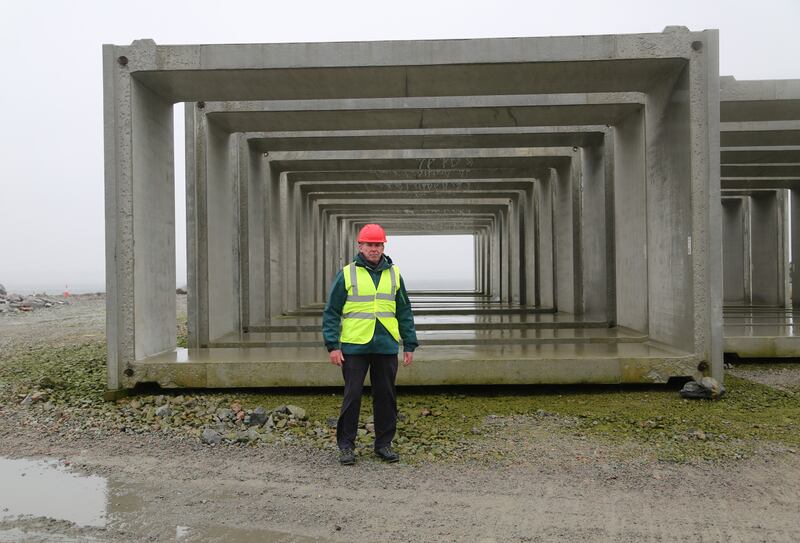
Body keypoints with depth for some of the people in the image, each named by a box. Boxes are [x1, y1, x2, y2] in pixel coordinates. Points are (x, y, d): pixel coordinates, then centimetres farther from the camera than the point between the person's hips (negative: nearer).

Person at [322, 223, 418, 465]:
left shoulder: (394, 274, 10)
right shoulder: (346, 274, 1)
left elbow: (404, 313, 13)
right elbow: (331, 312, 1)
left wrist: (409, 345, 8)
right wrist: (332, 345, -7)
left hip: (386, 347, 3)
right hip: (354, 346, -3)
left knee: (386, 397, 8)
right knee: (352, 396, 1)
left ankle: (384, 443, 21)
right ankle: (346, 445, 14)